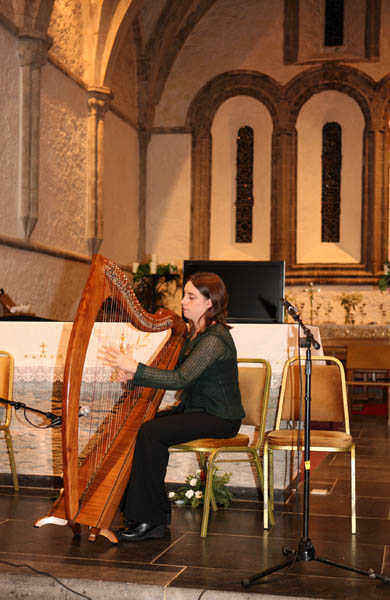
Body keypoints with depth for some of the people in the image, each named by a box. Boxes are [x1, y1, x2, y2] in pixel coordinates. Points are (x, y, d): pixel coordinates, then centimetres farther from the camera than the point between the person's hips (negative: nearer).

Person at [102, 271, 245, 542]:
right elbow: (173, 373, 11)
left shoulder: (215, 339, -20)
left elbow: (180, 379, -27)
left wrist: (135, 368, -27)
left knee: (151, 433, -24)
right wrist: (133, 375, -4)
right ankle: (136, 507, 1)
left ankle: (153, 519, -15)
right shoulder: (195, 332, 11)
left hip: (219, 418, -9)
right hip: (194, 408, 9)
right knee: (140, 426, -5)